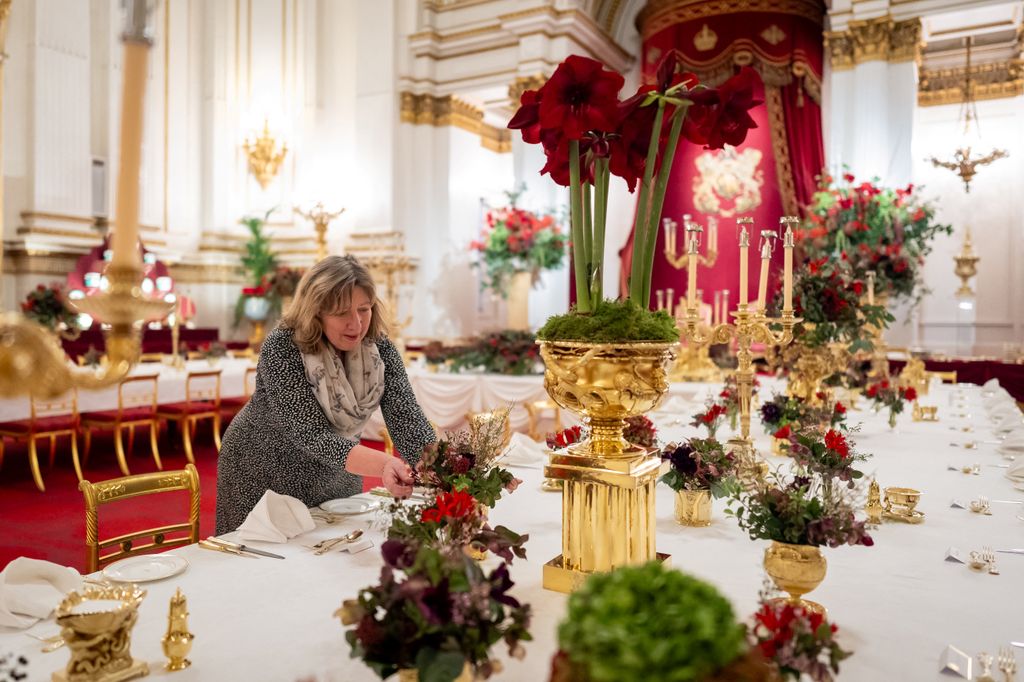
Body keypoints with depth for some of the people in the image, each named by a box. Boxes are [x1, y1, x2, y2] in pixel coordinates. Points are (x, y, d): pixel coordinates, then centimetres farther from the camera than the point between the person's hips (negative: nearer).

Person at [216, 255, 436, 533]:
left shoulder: (379, 348, -15)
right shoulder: (282, 349, -26)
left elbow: (407, 419, -21)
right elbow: (312, 435, -34)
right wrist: (383, 464, -50)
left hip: (335, 477, 4)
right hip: (266, 478, -4)